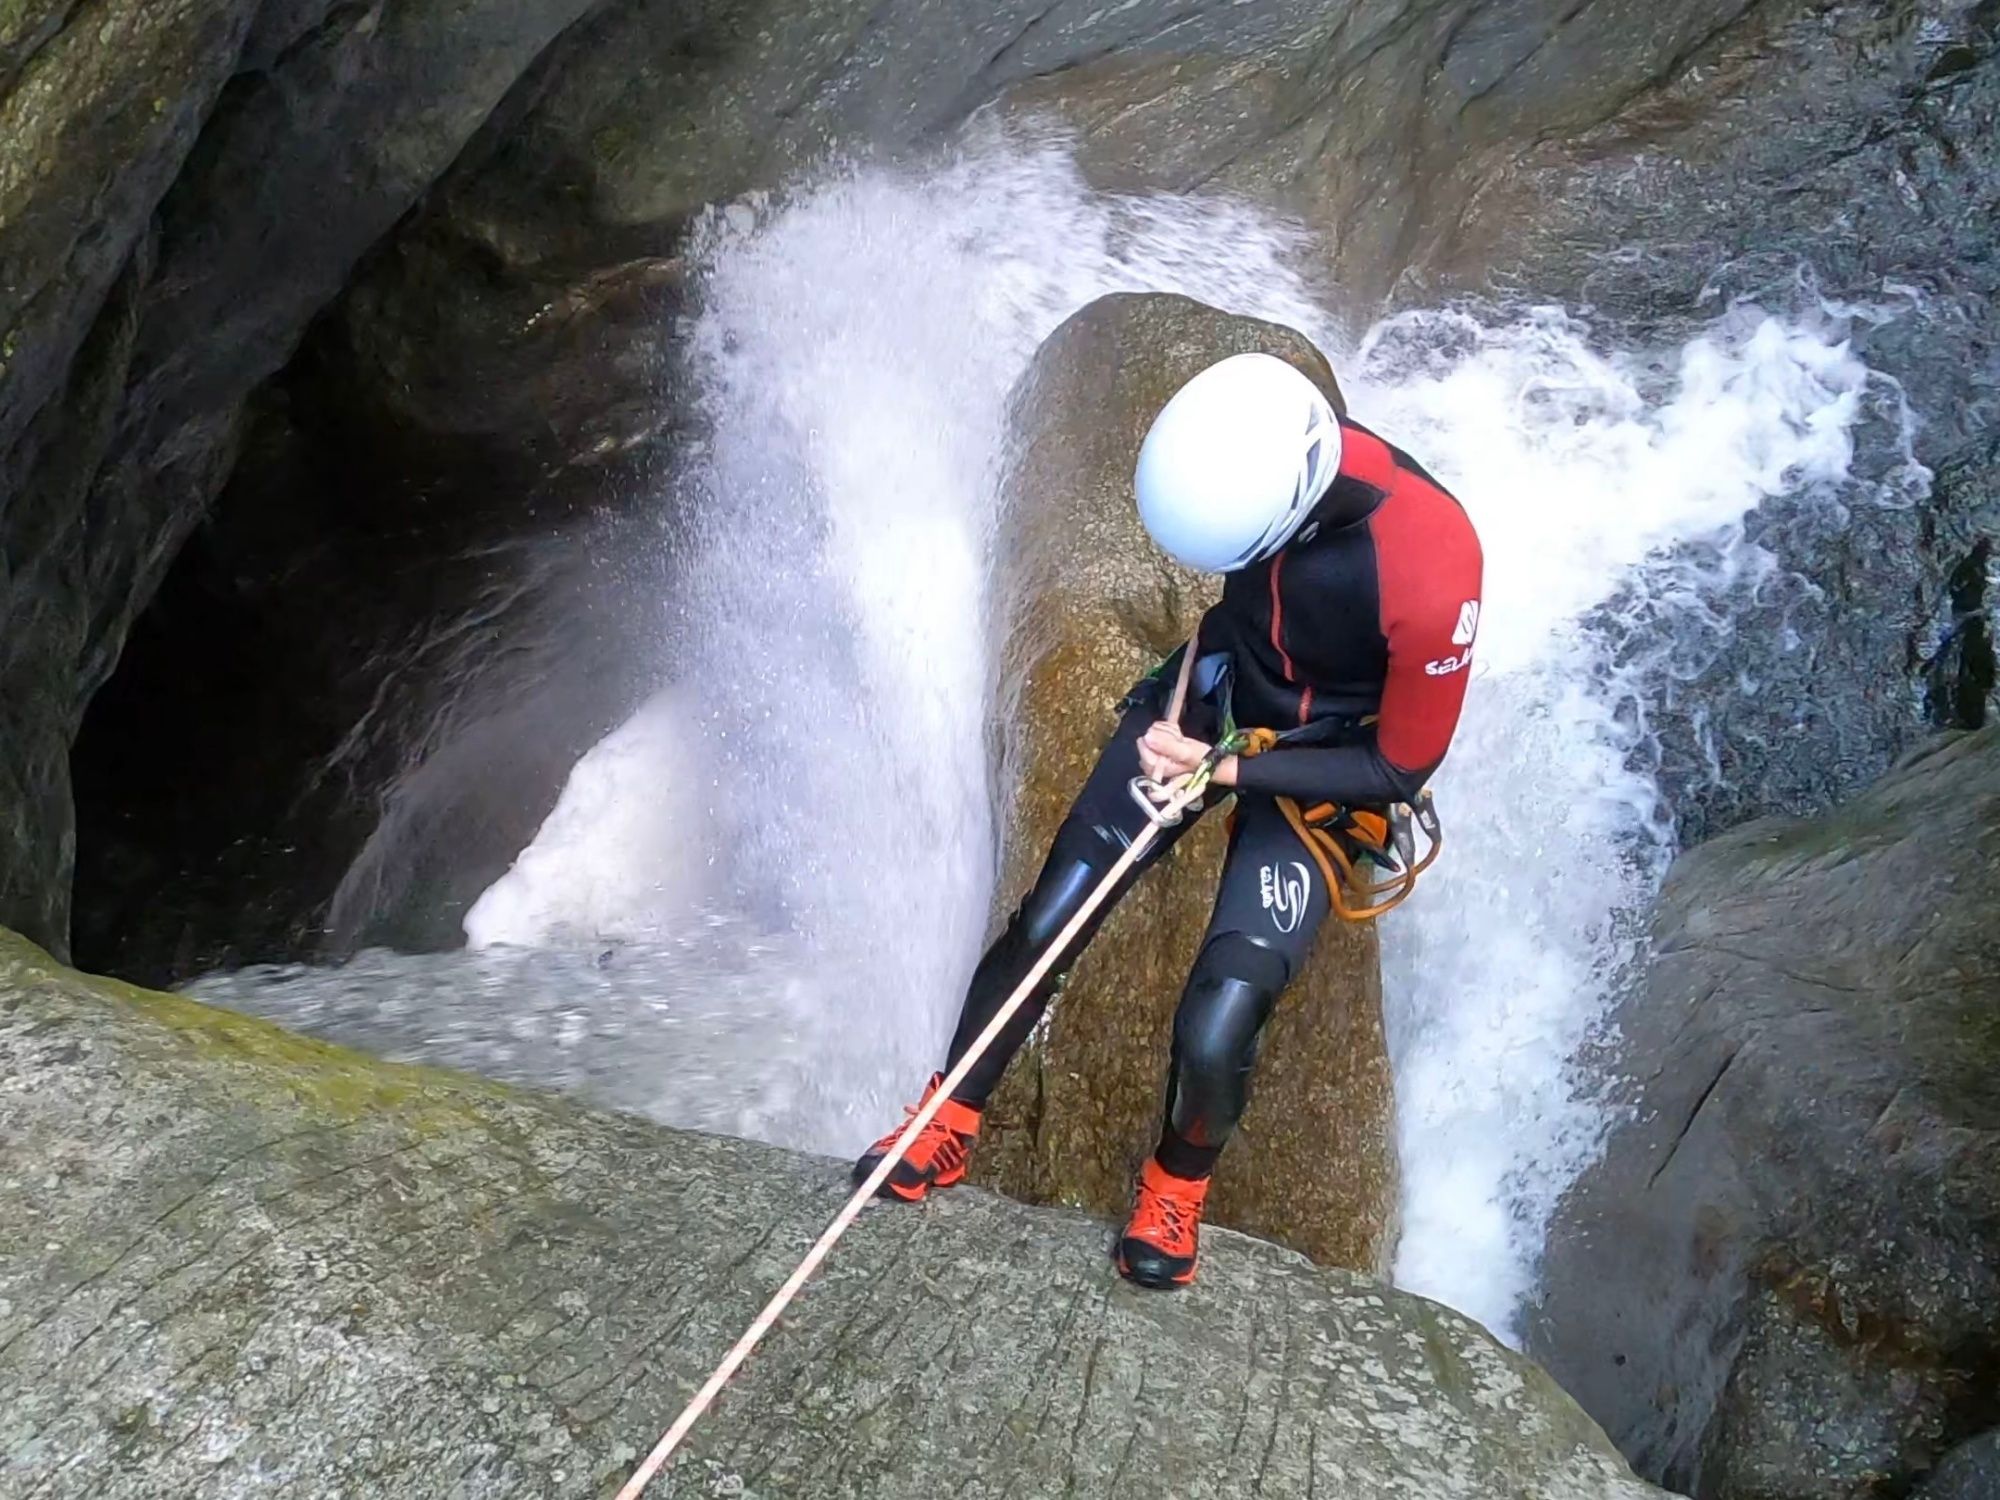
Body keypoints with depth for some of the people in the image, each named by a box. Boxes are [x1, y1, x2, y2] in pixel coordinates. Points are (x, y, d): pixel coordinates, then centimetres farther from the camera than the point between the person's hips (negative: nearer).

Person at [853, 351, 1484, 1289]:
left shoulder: (1430, 571, -35)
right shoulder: (1258, 446, -22)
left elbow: (1400, 769, -19)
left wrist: (1223, 770, -19)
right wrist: (1192, 681, -4)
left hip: (1322, 771, -4)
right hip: (1213, 696, 4)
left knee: (1214, 1036, -14)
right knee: (1040, 929, 0)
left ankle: (1177, 1187, 21)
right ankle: (949, 1126, 25)